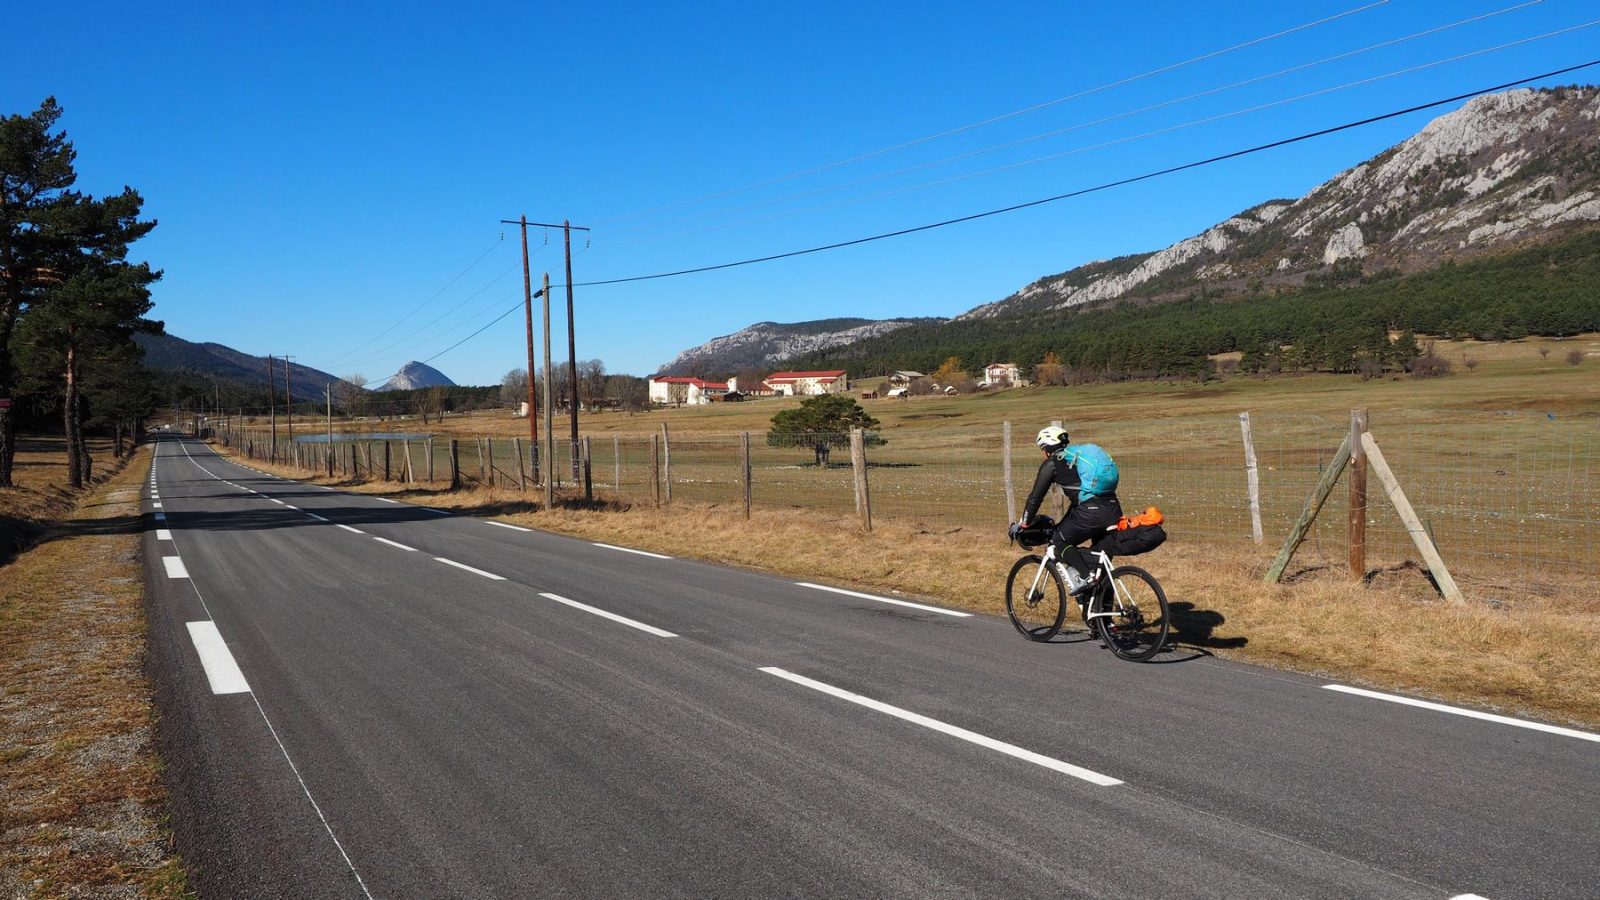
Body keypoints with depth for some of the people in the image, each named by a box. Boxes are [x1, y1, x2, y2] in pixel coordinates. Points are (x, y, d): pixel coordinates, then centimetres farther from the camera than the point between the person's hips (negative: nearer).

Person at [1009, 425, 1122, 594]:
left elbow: (1035, 497, 9)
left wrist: (1022, 525, 20)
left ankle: (1085, 576, -8)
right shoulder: (1078, 455, 29)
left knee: (1059, 542, 11)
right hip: (1114, 510, 7)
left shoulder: (1052, 463, 7)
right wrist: (1062, 525, 42)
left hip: (1091, 512, -7)